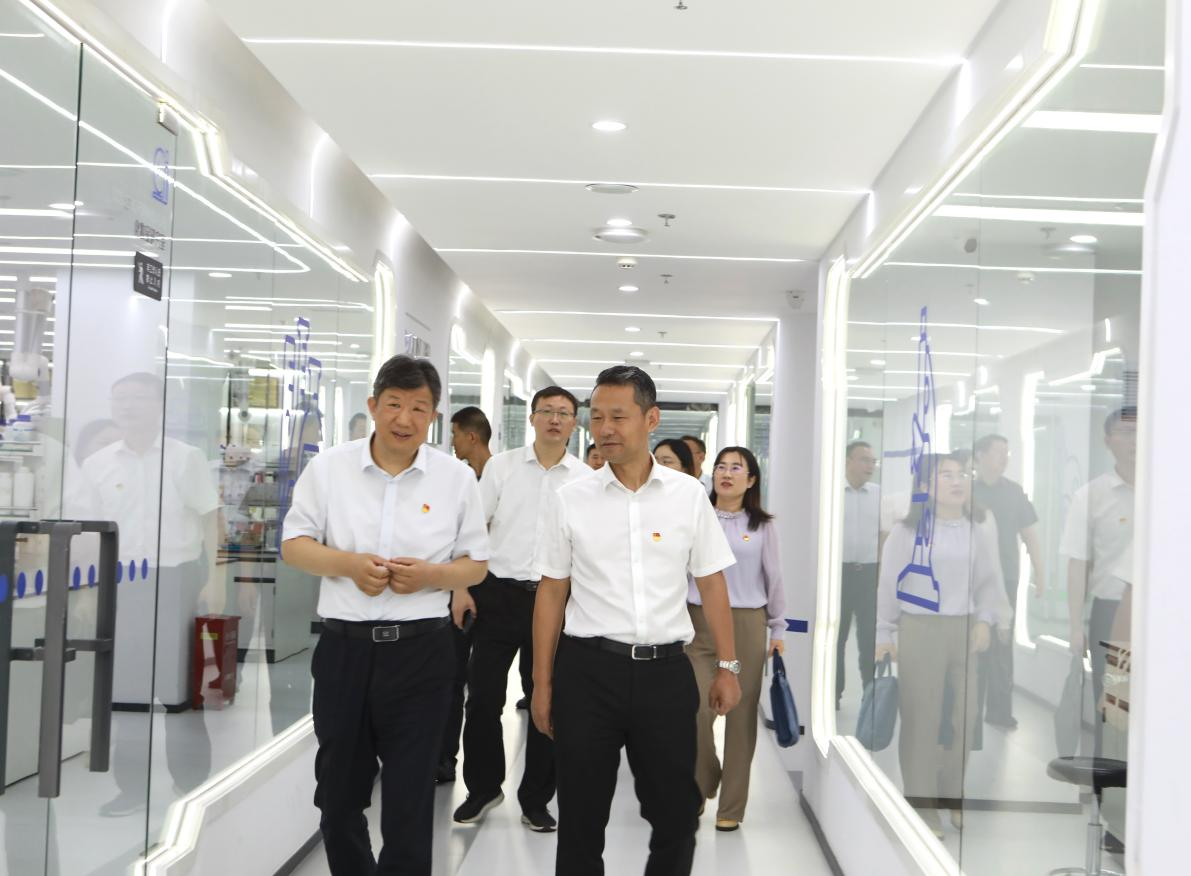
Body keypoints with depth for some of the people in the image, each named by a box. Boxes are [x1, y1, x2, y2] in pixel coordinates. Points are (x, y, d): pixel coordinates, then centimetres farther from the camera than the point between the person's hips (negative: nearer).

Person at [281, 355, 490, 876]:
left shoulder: (456, 478, 1)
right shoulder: (328, 467, 2)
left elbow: (477, 563, 6)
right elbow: (294, 545, 4)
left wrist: (432, 574, -15)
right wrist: (348, 564, -14)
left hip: (421, 652, -1)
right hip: (344, 647, 1)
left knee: (410, 797, 5)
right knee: (338, 792, 14)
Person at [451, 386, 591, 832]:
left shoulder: (585, 479, 2)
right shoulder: (501, 465, 2)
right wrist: (462, 587, -4)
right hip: (498, 593, 0)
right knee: (483, 698, 5)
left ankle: (536, 799, 23)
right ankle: (482, 787, 25)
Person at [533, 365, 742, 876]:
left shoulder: (688, 495, 1)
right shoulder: (569, 501, 0)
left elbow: (712, 585, 7)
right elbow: (551, 594, 4)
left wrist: (727, 667, 4)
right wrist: (542, 684, 3)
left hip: (665, 670, 1)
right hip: (588, 670, 0)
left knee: (676, 813, 10)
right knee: (581, 817, 9)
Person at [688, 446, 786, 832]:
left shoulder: (762, 526, 4)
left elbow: (774, 579, 8)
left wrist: (778, 629, 9)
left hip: (747, 625, 0)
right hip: (700, 623, 0)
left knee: (741, 716, 4)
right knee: (697, 710, -10)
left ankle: (731, 806, 17)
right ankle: (702, 782, 20)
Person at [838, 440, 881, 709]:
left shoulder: (879, 494, 7)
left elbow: (883, 534, 12)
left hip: (870, 572, 2)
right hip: (838, 571, -2)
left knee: (870, 635, 5)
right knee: (835, 635, 6)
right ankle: (833, 693, 16)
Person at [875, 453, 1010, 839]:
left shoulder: (980, 532, 5)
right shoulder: (906, 531, -7)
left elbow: (989, 582, 12)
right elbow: (888, 583, -2)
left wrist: (986, 620, -3)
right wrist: (884, 634, -3)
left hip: (965, 630, 4)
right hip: (919, 629, -4)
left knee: (965, 716, 11)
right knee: (921, 718, 0)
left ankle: (953, 797, 31)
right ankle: (922, 806, 13)